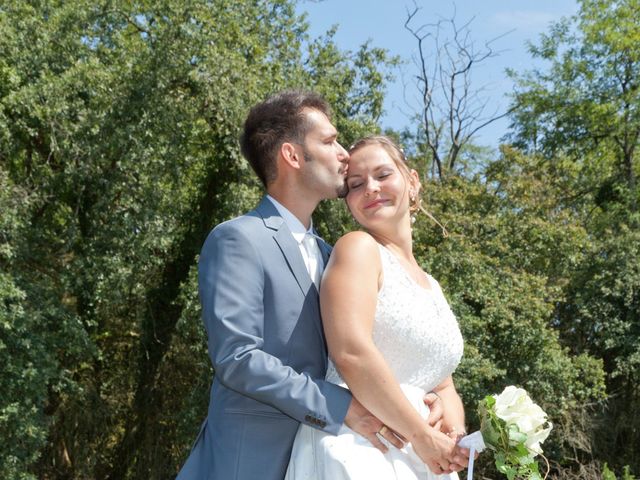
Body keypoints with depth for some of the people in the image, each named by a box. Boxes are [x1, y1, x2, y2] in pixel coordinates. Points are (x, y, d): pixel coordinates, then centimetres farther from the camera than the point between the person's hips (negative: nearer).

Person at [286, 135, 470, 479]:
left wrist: (454, 438, -4)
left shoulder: (431, 287, 17)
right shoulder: (359, 248, -5)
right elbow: (352, 354, -19)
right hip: (356, 452, -7)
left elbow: (443, 388, 17)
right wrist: (424, 437, -14)